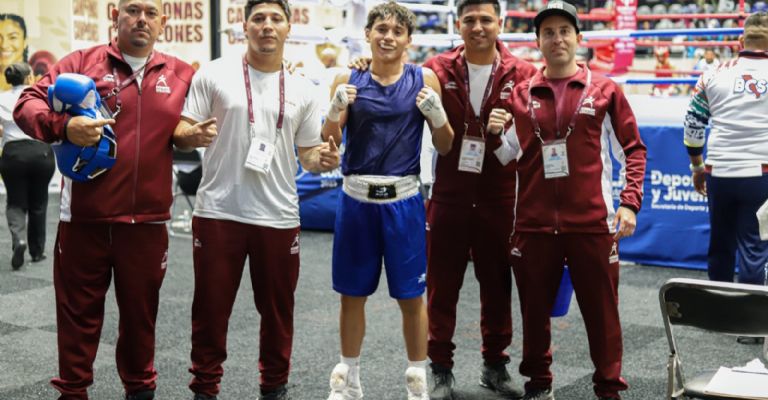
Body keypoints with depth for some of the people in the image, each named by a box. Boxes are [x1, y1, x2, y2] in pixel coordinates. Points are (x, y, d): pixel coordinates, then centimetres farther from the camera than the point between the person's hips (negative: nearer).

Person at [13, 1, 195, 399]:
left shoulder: (182, 75, 7)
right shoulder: (82, 62, 1)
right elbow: (27, 103, -3)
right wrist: (63, 125, -22)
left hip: (147, 220, 2)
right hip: (84, 217, -1)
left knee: (140, 312, 15)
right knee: (78, 311, 9)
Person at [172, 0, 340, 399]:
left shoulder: (302, 89, 8)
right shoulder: (213, 74, 0)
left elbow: (307, 152, 12)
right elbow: (181, 133, 0)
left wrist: (322, 159, -11)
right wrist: (194, 135, -23)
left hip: (278, 216, 2)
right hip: (218, 212, -2)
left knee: (278, 309, 11)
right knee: (211, 308, 6)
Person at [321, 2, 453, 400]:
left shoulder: (424, 79, 0)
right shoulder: (348, 80, 2)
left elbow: (444, 147, 4)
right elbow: (328, 143, 2)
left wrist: (436, 112, -15)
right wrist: (336, 108, -15)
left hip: (403, 200, -1)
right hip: (355, 198, 1)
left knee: (411, 296, 5)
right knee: (352, 294, 10)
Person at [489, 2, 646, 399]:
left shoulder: (604, 90, 2)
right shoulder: (521, 94, 7)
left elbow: (633, 149, 5)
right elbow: (508, 156, 13)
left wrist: (630, 203, -5)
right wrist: (497, 134, -8)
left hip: (591, 222, -2)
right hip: (534, 223, 2)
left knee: (601, 311, 4)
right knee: (535, 309, 11)